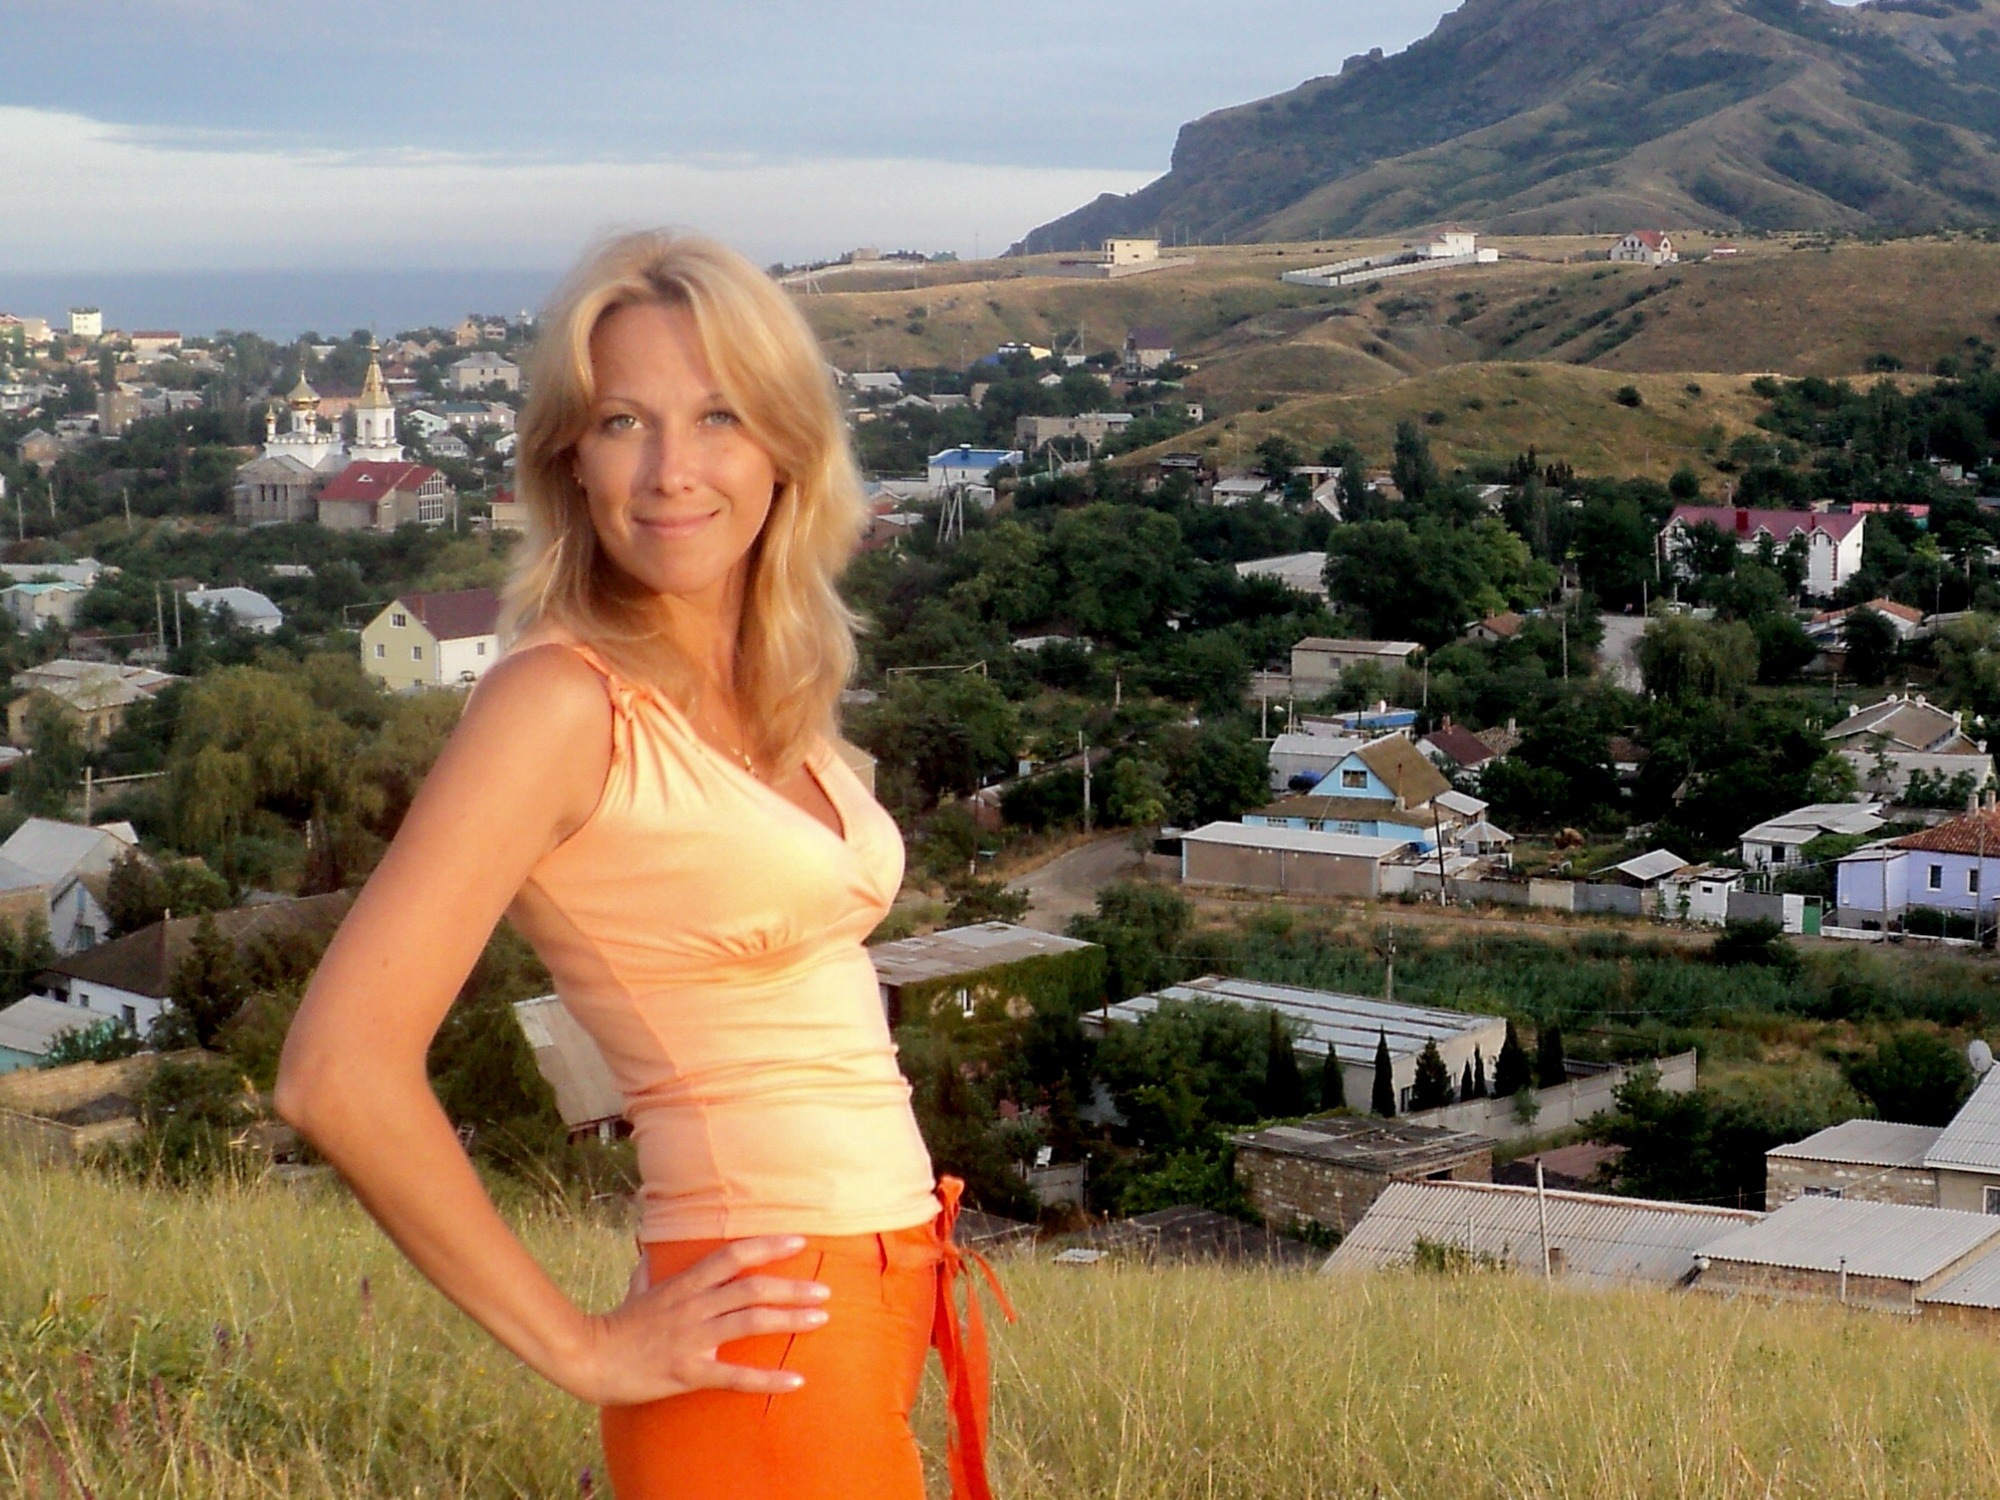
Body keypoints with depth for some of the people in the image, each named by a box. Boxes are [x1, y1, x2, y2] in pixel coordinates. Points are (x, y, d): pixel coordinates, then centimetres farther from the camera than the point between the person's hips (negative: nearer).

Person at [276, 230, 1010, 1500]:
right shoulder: (565, 700, -16)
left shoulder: (770, 698, 7)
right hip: (764, 1349, -8)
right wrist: (584, 1352, -16)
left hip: (881, 1294, 8)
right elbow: (342, 1073, -23)